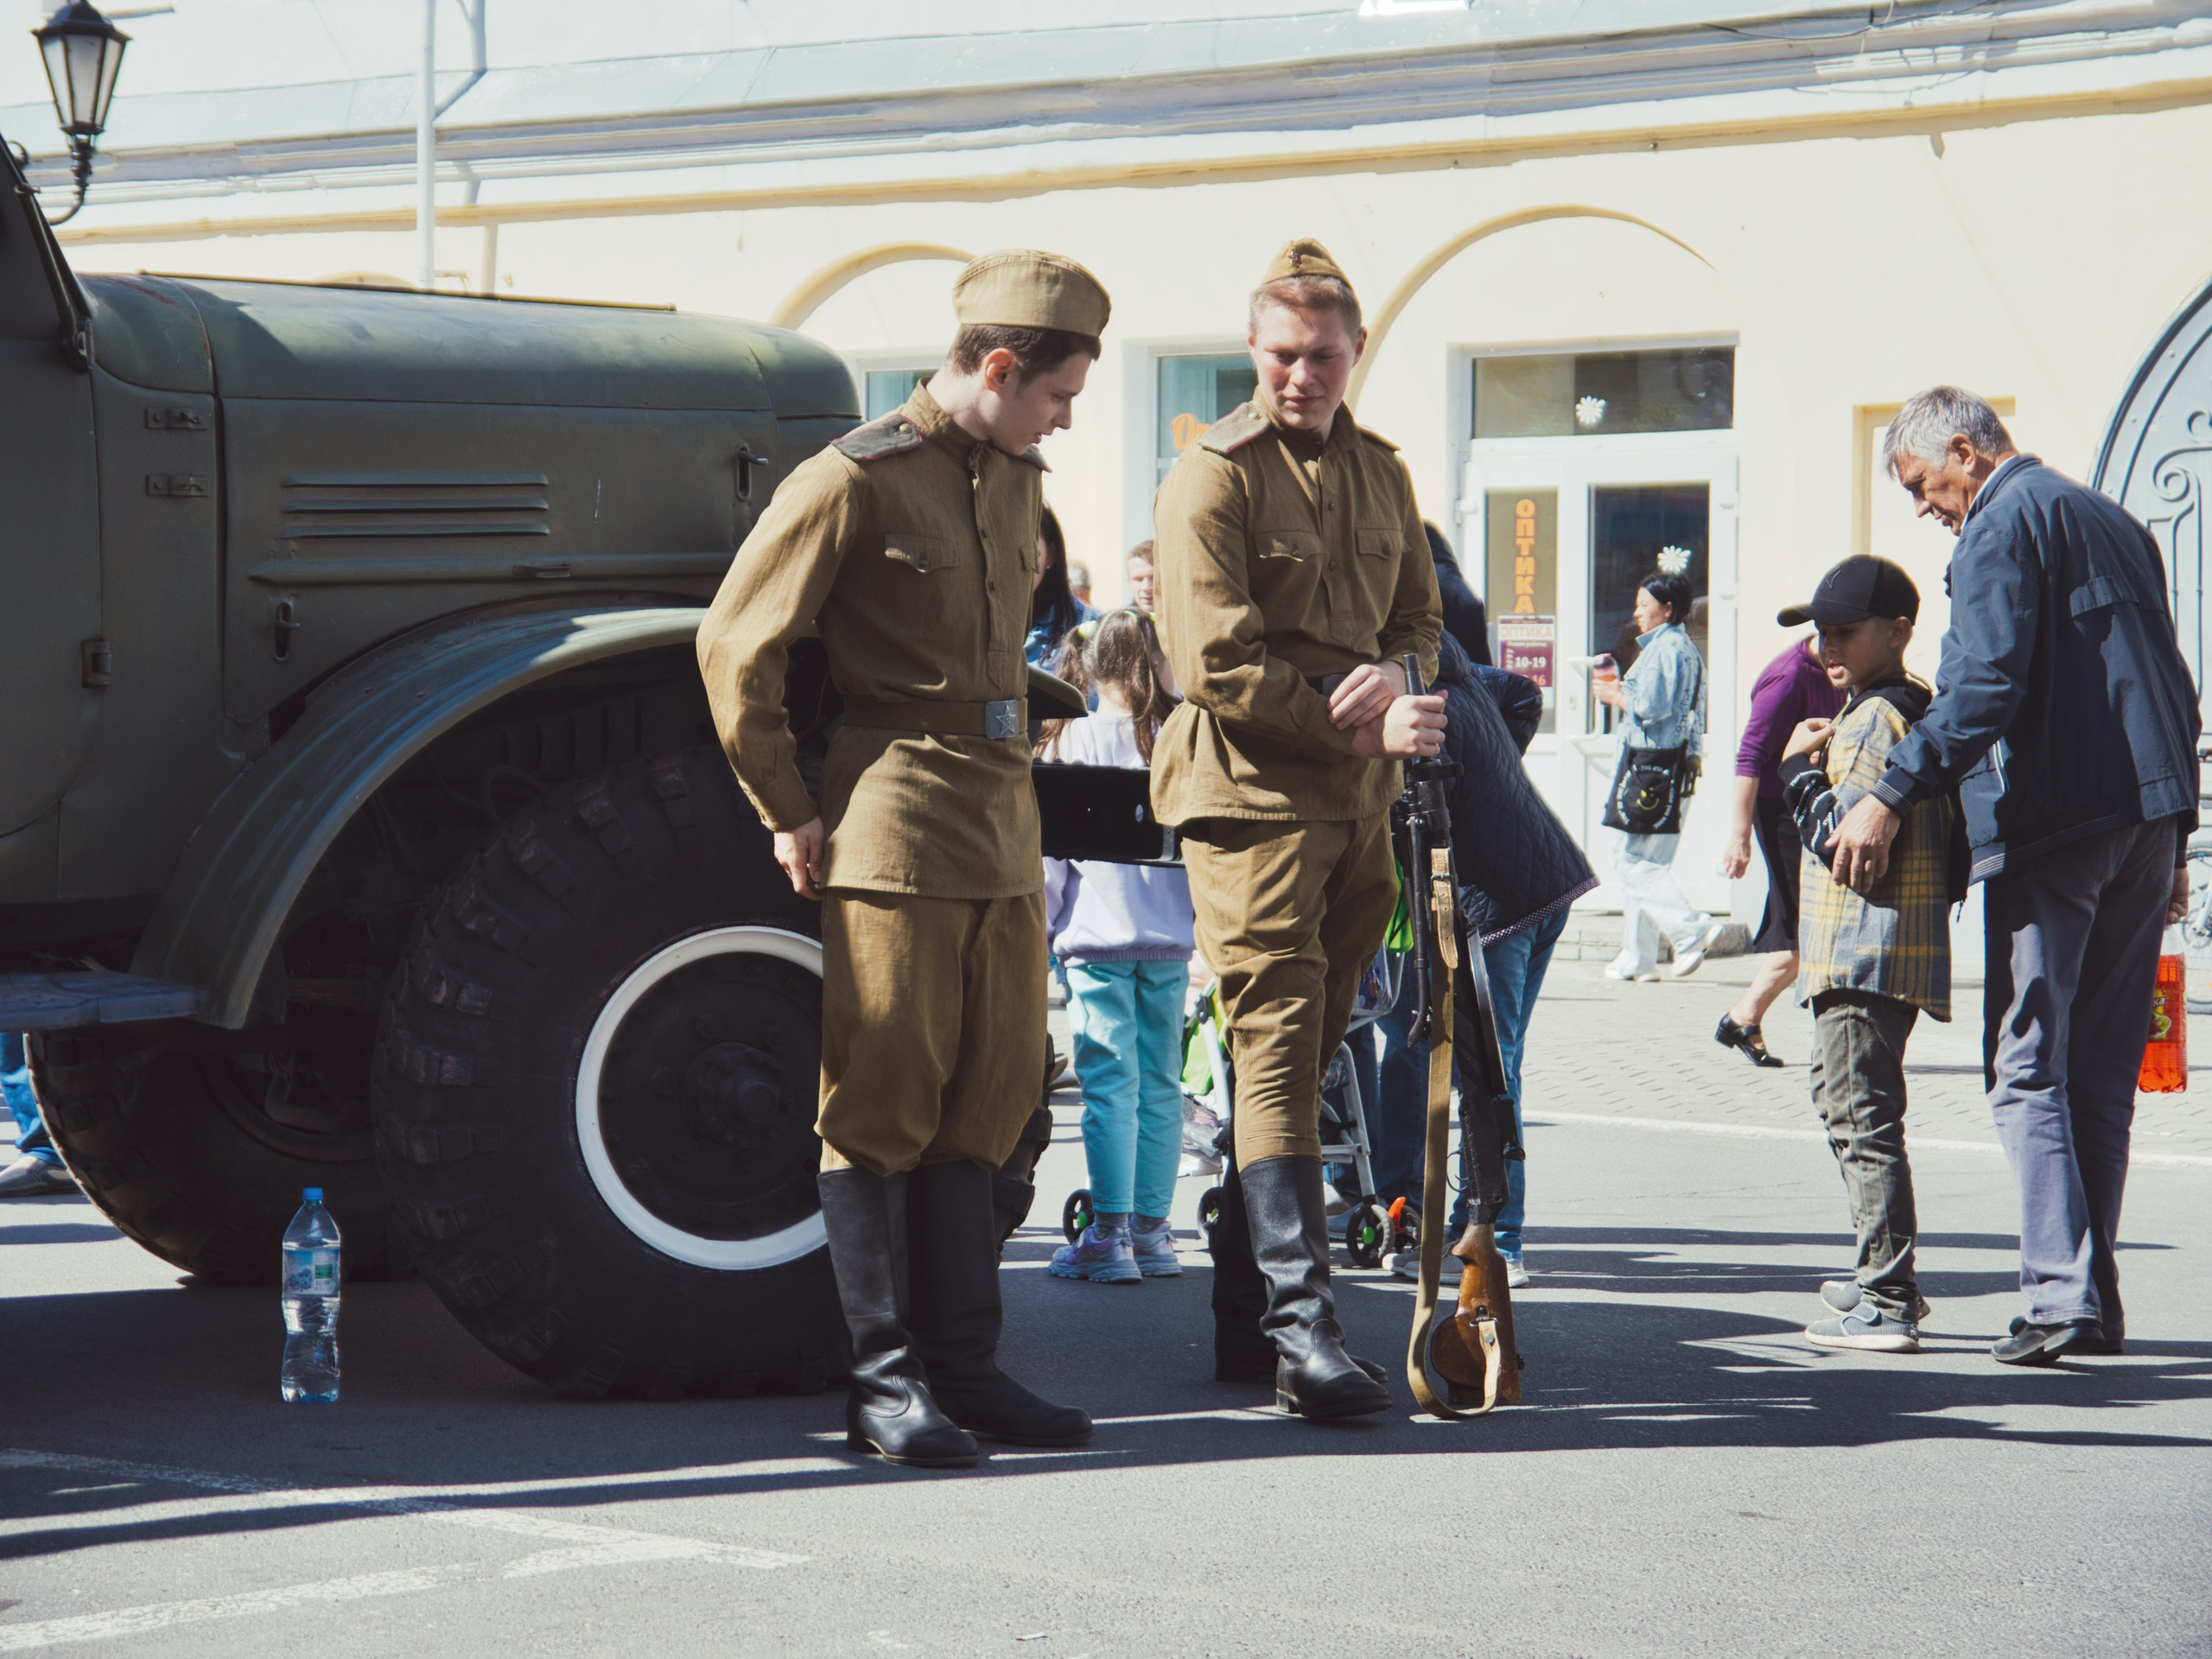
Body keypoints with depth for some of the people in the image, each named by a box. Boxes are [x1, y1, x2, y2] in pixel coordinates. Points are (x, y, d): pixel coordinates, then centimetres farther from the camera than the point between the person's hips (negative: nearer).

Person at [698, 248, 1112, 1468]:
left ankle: (964, 1367, 15)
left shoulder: (1015, 482, 15)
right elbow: (735, 646, -8)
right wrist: (788, 814, -5)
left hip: (1004, 833, 8)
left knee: (984, 1102, 9)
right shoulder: (857, 480, -9)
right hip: (897, 834, -8)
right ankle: (885, 1381, 1)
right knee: (883, 1105, -3)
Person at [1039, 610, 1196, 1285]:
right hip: (1170, 937, 2)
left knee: (1109, 1083, -4)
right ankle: (1151, 1230, 11)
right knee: (1160, 1084, 8)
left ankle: (1110, 1235, -8)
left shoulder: (1070, 741, -1)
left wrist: (1038, 925, 9)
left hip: (1097, 936, -2)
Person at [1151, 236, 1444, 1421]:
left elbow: (1419, 615, 20)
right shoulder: (1211, 479, -6)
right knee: (1278, 1046, -12)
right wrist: (1359, 721, -16)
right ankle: (1301, 1329, -15)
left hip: (1360, 797, 7)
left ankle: (1246, 1318, 18)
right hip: (1253, 796, -7)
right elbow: (1216, 663, -12)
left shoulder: (1380, 474, 16)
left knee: (1303, 1051, 10)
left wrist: (1397, 677, -4)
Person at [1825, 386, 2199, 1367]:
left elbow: (1985, 688, -19)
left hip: (2050, 822, -8)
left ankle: (2061, 1294, -14)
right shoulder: (2116, 523, 22)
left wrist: (1889, 796, -20)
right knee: (2104, 1069, 10)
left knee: (2028, 1066, -5)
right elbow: (2175, 692, 23)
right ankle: (2096, 1299, 10)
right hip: (2149, 820, 8)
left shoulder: (2002, 523, -5)